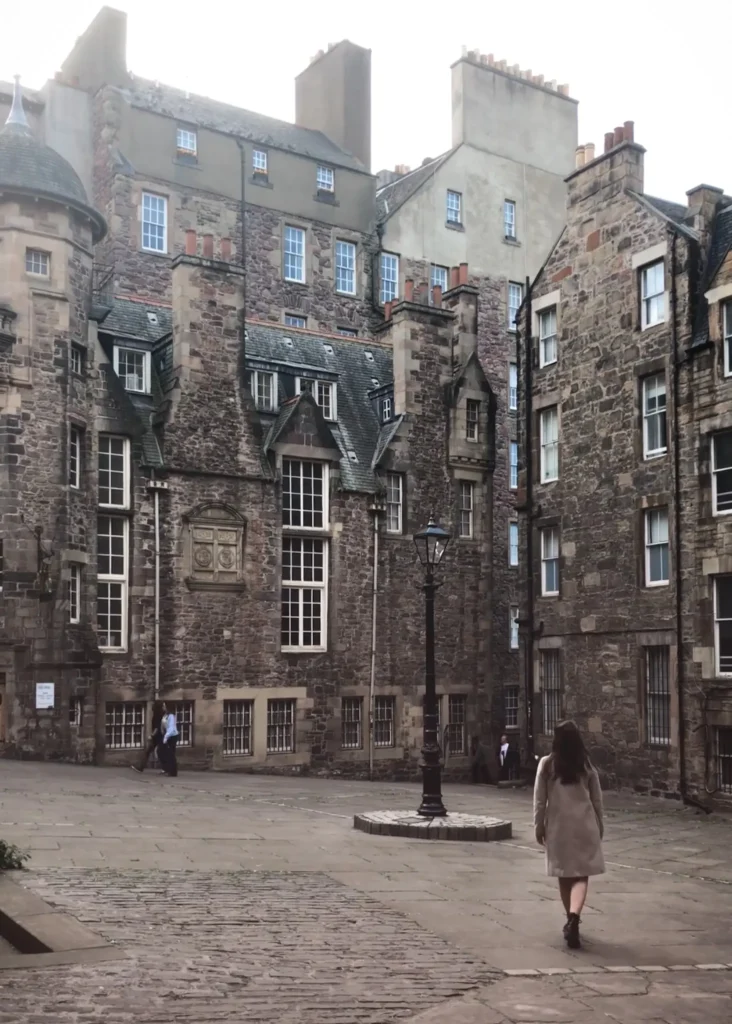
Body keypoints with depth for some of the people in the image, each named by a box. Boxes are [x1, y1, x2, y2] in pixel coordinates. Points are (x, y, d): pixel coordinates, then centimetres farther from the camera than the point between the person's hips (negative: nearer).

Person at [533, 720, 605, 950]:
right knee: (581, 876, -1)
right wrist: (599, 826, 17)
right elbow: (597, 799, 6)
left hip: (558, 826, 0)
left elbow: (539, 799, -2)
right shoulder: (586, 765, 0)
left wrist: (539, 826, 8)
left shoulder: (547, 764, -4)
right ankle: (574, 916, -24)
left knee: (564, 876, 14)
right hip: (584, 826, 0)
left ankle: (571, 920, 24)